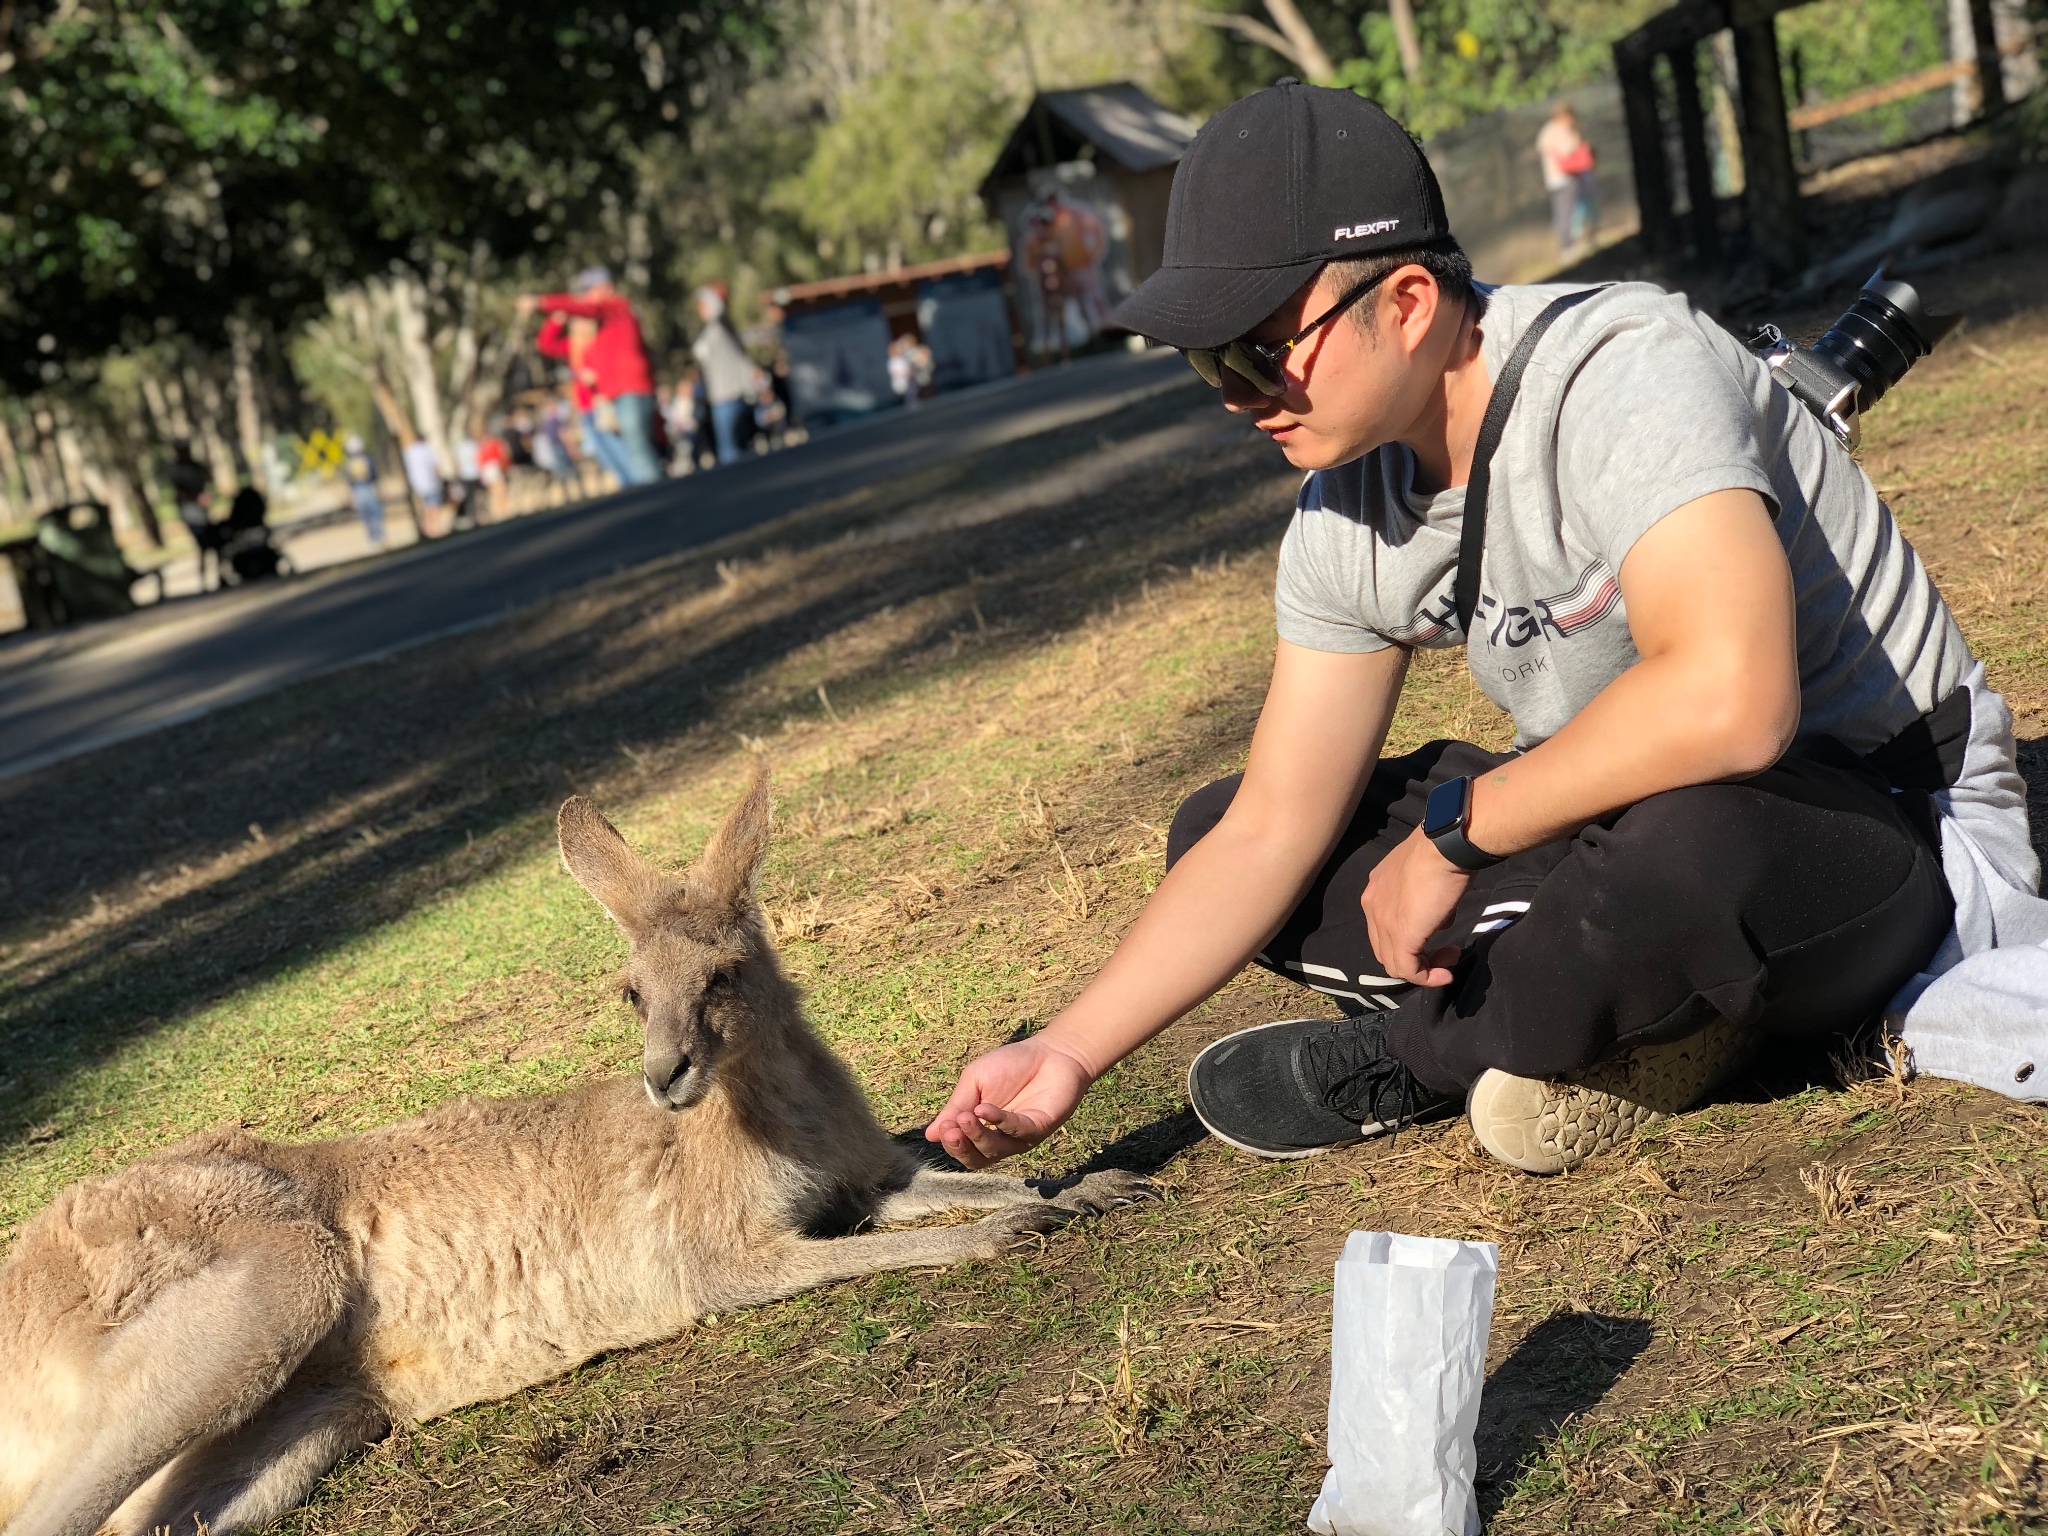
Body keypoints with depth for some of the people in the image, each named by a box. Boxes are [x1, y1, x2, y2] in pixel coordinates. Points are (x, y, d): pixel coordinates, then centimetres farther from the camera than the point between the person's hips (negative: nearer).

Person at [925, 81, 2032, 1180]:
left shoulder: (1619, 374, -26)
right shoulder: (1347, 519, -3)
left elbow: (1730, 702, -41)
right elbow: (1269, 835, 0)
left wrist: (1451, 830, -28)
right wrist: (1069, 1053, -7)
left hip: (1901, 824, -7)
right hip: (1625, 810, 7)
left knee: (1689, 845, -43)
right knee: (1210, 833, 1)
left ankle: (1416, 1057, -11)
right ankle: (1628, 1015, -6)